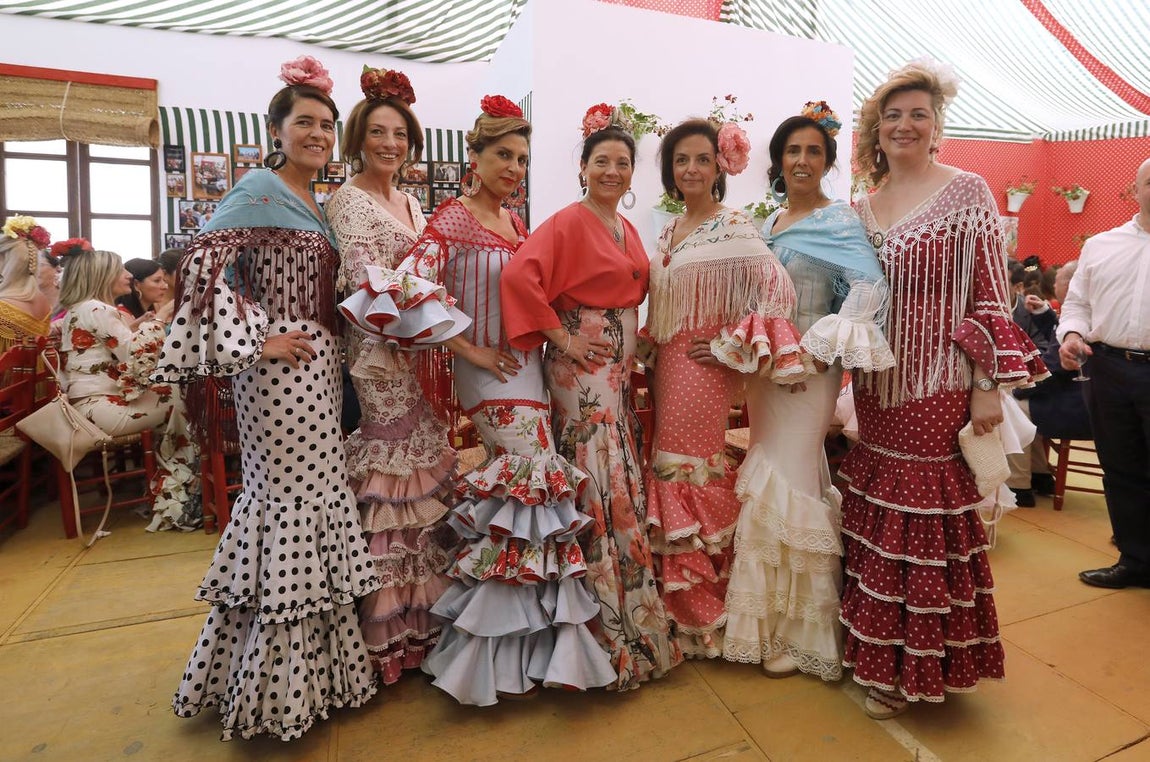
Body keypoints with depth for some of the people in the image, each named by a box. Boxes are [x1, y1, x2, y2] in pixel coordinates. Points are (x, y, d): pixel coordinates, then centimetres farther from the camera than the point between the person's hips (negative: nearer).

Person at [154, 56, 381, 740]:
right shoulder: (259, 188, -6)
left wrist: (334, 343, 12)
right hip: (280, 372, -8)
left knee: (314, 500, 13)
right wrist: (255, 342, -17)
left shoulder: (319, 204, 17)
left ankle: (303, 668, 31)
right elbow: (206, 263, -18)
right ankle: (276, 689, 18)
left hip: (320, 368, 8)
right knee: (292, 499, -2)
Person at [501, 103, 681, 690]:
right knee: (598, 492, -3)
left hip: (620, 370, 8)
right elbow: (518, 274, -24)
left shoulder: (627, 230, 16)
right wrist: (561, 335, -19)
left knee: (623, 487, 13)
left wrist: (631, 348, 10)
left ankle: (627, 616, 30)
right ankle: (610, 633, 14)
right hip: (583, 368, -8)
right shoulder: (568, 222, -9)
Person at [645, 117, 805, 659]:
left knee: (687, 479, -1)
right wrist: (649, 358, 11)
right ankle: (685, 609, 31)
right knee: (672, 478, 12)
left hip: (704, 371, -7)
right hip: (666, 367, 8)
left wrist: (729, 347, -17)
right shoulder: (671, 231, 13)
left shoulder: (734, 228, -9)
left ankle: (700, 621, 20)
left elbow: (778, 292, -19)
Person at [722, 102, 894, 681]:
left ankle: (799, 632, 13)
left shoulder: (839, 220, -5)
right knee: (770, 481, 12)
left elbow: (870, 288, -19)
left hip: (809, 371, -7)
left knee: (788, 487, -5)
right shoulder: (769, 224, 15)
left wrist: (819, 347, -23)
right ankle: (774, 617, 29)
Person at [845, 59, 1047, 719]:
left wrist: (989, 386, -12)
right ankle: (880, 650, 31)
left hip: (938, 388, -5)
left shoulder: (967, 193, -3)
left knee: (926, 522, 2)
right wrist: (842, 382, 11)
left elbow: (991, 296, -7)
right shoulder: (863, 207, 11)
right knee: (878, 519, 12)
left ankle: (916, 666, 21)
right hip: (876, 389, 5)